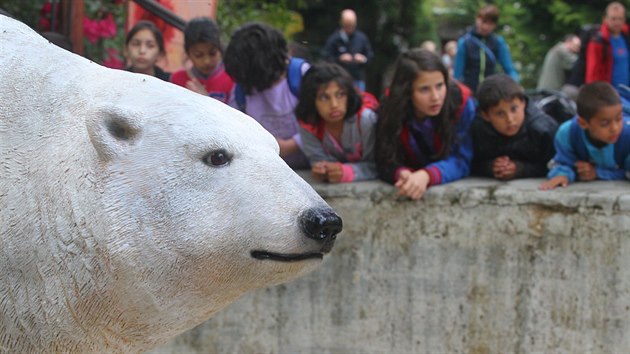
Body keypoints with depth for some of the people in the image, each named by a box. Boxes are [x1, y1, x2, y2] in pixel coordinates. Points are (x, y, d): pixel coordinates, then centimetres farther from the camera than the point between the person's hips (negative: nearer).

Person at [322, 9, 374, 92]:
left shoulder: (362, 38, 7)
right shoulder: (334, 39, -1)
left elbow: (370, 55, 13)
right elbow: (326, 57, -2)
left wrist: (364, 59, -9)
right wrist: (339, 59, -17)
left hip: (358, 79, 3)